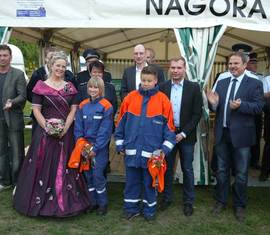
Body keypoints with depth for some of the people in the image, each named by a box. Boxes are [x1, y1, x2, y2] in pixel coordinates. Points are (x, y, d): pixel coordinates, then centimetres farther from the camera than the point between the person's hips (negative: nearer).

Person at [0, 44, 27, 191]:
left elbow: (23, 96, -9)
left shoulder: (18, 74, -3)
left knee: (17, 152, 3)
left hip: (13, 119, -4)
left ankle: (17, 182, 15)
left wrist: (12, 102, -25)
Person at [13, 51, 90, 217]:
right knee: (44, 166, 1)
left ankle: (65, 201, 18)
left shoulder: (70, 87, 8)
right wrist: (47, 127, -13)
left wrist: (65, 128, -9)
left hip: (66, 132, 2)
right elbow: (36, 110, -2)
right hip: (46, 132, -2)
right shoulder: (41, 86, 1)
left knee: (65, 166, 6)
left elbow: (74, 109, 4)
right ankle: (41, 201, 14)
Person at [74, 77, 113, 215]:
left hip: (100, 147, -4)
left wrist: (95, 148, -13)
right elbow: (78, 127, 6)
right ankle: (93, 201, 26)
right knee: (88, 174, 10)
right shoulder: (83, 106, 5)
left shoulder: (106, 106, -8)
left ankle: (102, 203, 15)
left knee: (98, 175, -3)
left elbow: (105, 130, -11)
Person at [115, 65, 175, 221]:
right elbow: (121, 123, 7)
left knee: (150, 182, 12)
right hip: (132, 151, 2)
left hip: (152, 152, -2)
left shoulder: (163, 100, -4)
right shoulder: (130, 98, 1)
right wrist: (120, 144, 6)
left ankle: (150, 210, 29)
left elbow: (169, 126, -2)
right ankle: (131, 208, 30)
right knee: (132, 181, 13)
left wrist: (165, 149, -7)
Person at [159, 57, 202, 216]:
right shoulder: (162, 87, 0)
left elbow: (197, 113, -7)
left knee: (187, 169, 8)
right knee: (167, 167, 12)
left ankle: (189, 201, 24)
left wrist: (183, 133, -12)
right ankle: (167, 197, 29)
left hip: (185, 135, -2)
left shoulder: (194, 88, -5)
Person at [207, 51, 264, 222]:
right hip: (222, 134, 4)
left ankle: (239, 205, 28)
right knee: (222, 170, 16)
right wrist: (213, 103, -15)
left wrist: (241, 105, -30)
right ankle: (221, 201, 33)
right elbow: (215, 109, 7)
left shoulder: (255, 84, -4)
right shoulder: (221, 83, 8)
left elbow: (259, 107, -15)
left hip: (241, 135, -4)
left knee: (241, 173, 10)